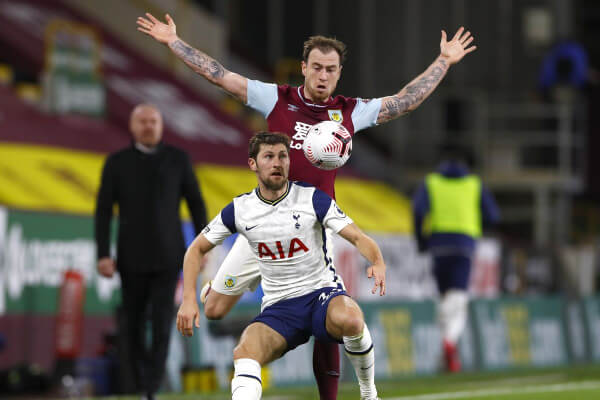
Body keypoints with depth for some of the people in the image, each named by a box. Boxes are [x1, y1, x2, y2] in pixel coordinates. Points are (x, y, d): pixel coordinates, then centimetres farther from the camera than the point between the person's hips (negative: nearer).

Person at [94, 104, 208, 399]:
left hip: (168, 258, -1)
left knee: (162, 322, -15)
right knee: (134, 326, 5)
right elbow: (103, 212, -2)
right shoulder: (117, 163, 1)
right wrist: (103, 255, -12)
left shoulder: (178, 160, 2)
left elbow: (196, 205, 6)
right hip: (132, 258, 1)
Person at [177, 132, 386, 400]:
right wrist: (189, 299, -1)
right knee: (245, 353, -30)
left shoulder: (313, 199, -3)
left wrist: (378, 264, -31)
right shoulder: (240, 210, 3)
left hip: (322, 293, -2)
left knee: (349, 319, -37)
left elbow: (357, 237, -9)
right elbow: (197, 249, 13)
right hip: (278, 307, 2)